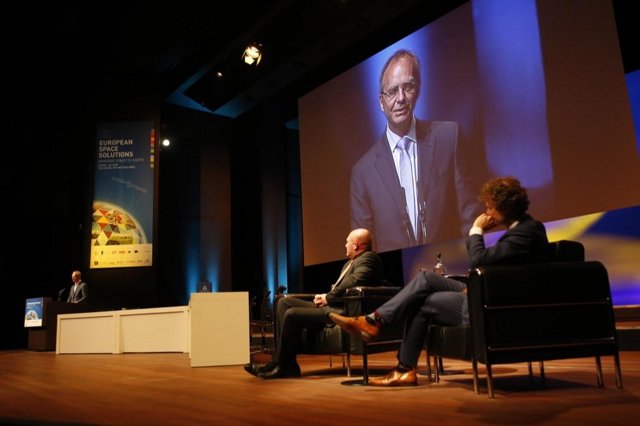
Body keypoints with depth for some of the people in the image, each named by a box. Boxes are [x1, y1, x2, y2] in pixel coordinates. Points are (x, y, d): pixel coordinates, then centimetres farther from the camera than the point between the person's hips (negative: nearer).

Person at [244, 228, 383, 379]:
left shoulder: (369, 258, -7)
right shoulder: (351, 262, 24)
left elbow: (355, 281, -25)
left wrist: (328, 297, -16)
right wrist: (324, 297, 2)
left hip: (341, 311, -11)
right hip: (330, 306, 11)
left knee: (292, 315, -22)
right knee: (284, 302, 3)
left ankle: (280, 366, -5)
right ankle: (286, 364, -4)